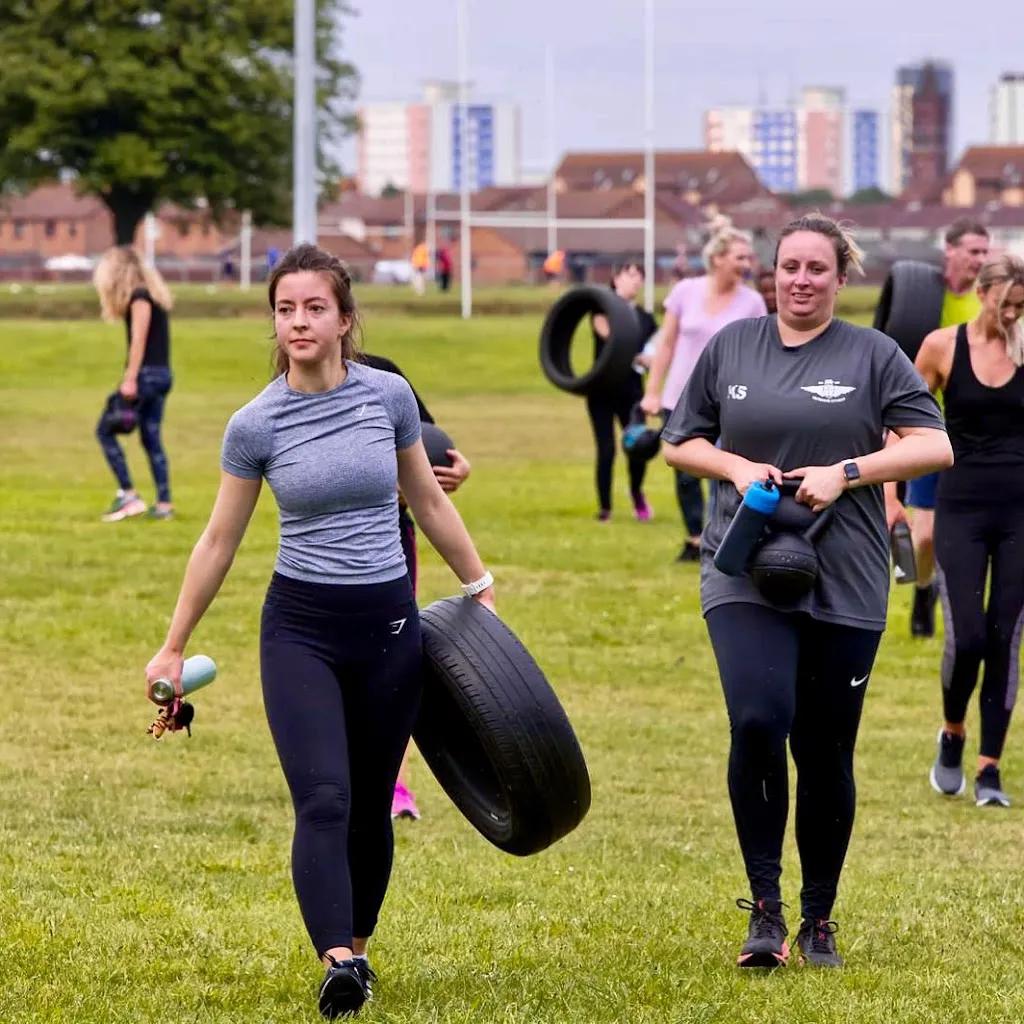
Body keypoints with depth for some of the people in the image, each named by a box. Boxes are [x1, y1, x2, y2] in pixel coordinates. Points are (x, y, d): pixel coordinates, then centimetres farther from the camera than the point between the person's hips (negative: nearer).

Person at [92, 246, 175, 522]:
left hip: (146, 375, -9)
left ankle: (129, 495, -8)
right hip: (161, 375, 9)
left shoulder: (140, 297, -11)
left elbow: (139, 339, -17)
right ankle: (164, 503, 7)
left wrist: (130, 379, -19)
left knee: (105, 430, -4)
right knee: (151, 439, 11)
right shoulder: (151, 295, 16)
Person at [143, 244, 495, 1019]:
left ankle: (357, 949, 25)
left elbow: (427, 500, 14)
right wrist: (174, 648, 10)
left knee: (369, 807, 7)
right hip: (300, 628, -2)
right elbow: (220, 540, 5)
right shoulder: (256, 425, -5)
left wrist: (479, 585, 19)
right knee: (323, 801, -17)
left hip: (387, 625, 2)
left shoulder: (388, 396, -1)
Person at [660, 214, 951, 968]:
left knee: (825, 753, 5)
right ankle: (765, 908, -10)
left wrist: (845, 472, -15)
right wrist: (736, 467, -6)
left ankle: (819, 920, 21)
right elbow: (681, 443, 15)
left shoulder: (872, 355, 2)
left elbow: (935, 446, -4)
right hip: (745, 574, 0)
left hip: (845, 586, 0)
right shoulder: (731, 346, 8)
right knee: (758, 723, -21)